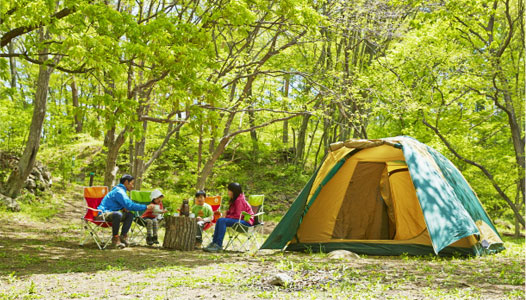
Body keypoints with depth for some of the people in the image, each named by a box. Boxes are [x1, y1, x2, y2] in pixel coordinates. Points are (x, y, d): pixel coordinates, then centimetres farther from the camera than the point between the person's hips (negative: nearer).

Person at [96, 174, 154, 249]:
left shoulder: (121, 190, 15)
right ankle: (115, 238, -23)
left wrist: (124, 208, 4)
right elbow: (129, 205, -26)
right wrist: (146, 207, -21)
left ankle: (123, 236, -2)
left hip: (109, 213, 10)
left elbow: (126, 204, 29)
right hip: (103, 214, -10)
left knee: (130, 215, 5)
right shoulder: (119, 191, -17)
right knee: (118, 214, -38)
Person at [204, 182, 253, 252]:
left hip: (246, 221, -10)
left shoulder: (239, 200, -16)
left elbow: (238, 215, -20)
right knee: (219, 220, -1)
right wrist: (227, 213, 0)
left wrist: (227, 217, -10)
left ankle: (218, 246, -27)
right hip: (239, 219, 10)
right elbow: (232, 212, 21)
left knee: (222, 221, -24)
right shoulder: (234, 200, 14)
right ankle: (214, 243, -6)